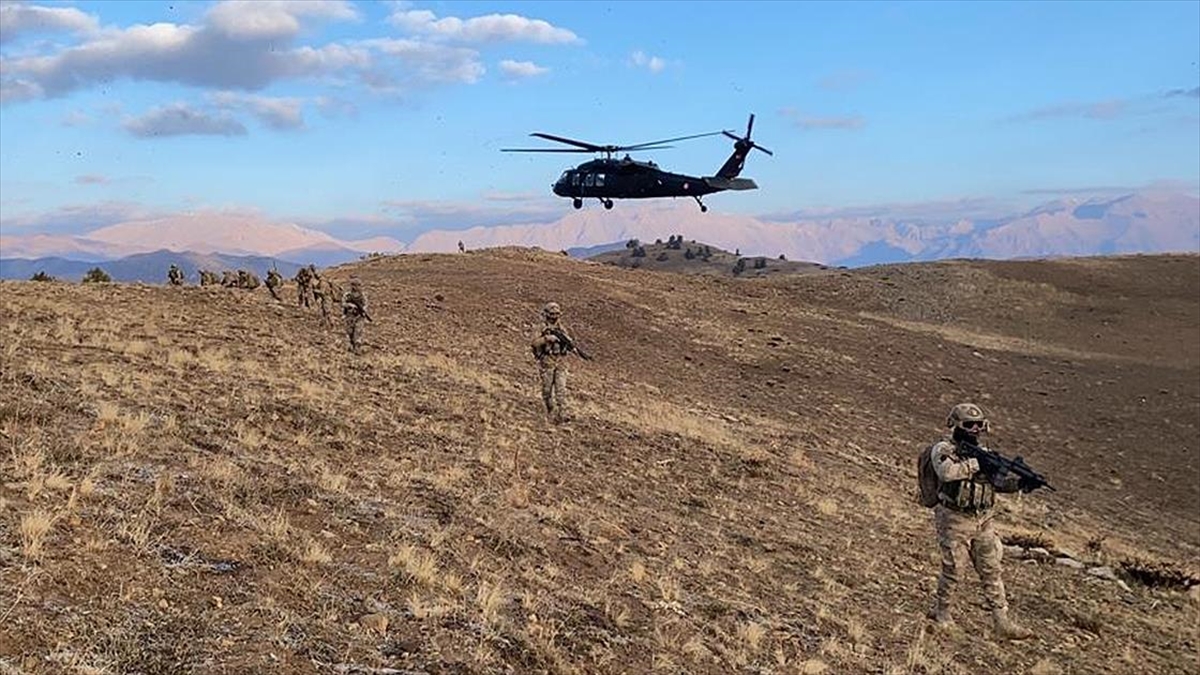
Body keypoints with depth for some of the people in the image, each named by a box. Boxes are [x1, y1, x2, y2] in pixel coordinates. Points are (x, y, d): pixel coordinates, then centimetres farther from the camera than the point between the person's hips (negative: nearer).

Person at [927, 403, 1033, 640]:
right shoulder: (943, 449, -9)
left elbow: (1000, 482, 4)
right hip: (954, 521, -6)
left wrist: (1019, 480, -16)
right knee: (952, 569, 4)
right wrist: (977, 463, -25)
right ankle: (941, 610, 25)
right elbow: (947, 471, -31)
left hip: (982, 522, 6)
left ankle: (1002, 623, 8)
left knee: (992, 571, 5)